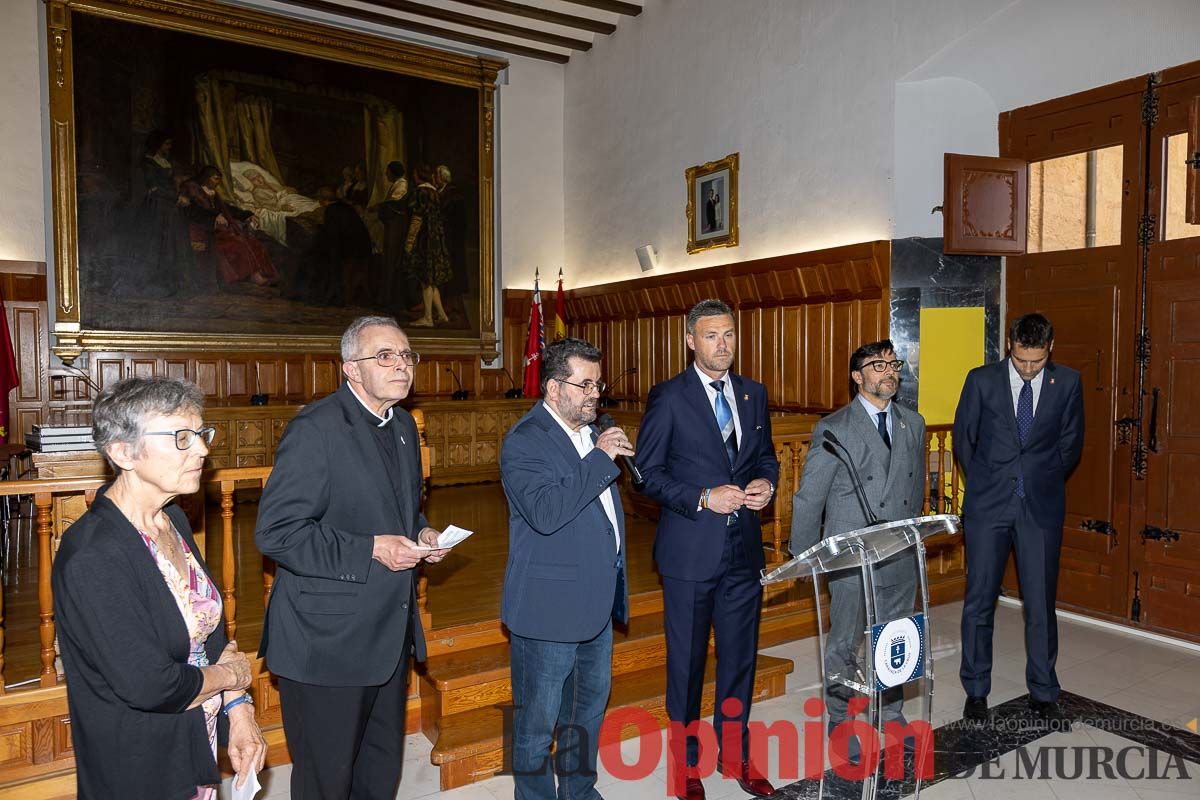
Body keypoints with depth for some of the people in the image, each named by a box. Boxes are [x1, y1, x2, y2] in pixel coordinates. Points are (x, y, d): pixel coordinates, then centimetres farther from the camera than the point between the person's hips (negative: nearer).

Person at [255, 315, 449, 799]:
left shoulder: (404, 425, 8)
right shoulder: (316, 428, -17)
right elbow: (275, 533, -21)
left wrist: (421, 533, 1)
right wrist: (371, 551, -23)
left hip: (390, 633, 7)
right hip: (327, 640, -7)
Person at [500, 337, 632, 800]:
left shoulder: (592, 432, 9)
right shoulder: (524, 441, -16)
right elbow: (545, 512, -31)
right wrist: (600, 458, -27)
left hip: (597, 602, 9)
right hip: (549, 606, -8)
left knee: (590, 704, 23)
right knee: (538, 721, 8)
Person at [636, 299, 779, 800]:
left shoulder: (753, 394, 8)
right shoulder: (668, 398, -8)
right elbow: (647, 472, -9)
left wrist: (765, 483, -4)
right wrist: (703, 499, -19)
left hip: (743, 548, 5)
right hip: (691, 550, -4)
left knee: (740, 656, 16)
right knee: (687, 660, 11)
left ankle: (735, 754, 36)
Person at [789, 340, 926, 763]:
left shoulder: (913, 423, 8)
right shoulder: (834, 428, -9)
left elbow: (916, 485, 14)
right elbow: (808, 498, -7)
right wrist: (804, 557, -4)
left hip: (901, 555, 5)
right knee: (844, 643, 8)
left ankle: (891, 712, 36)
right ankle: (840, 721, 26)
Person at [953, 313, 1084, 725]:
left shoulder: (1067, 383, 2)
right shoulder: (982, 380, -2)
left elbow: (1070, 444, 11)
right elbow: (963, 439, 7)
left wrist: (1042, 481, 8)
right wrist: (985, 484, 9)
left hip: (1041, 506, 1)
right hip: (988, 505, -1)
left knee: (1041, 603, 8)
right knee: (979, 601, 4)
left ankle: (1043, 695, 24)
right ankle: (976, 691, 19)